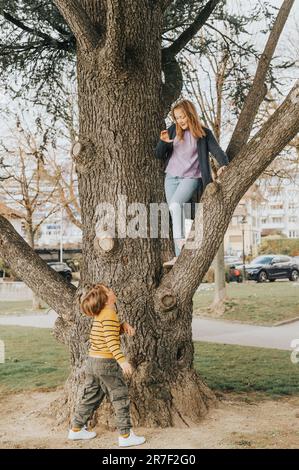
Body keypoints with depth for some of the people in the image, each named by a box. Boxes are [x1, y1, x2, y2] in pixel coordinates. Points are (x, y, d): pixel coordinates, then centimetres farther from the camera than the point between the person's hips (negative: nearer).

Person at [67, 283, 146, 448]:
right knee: (121, 398, 1)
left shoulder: (100, 314, 10)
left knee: (91, 396, 19)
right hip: (107, 363, -9)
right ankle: (126, 436, 4)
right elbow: (111, 340, -25)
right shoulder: (110, 314, -17)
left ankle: (76, 429, 27)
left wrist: (124, 325, 5)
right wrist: (122, 361, -30)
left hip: (92, 361, 9)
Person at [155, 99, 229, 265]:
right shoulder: (173, 130, 8)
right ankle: (179, 255, 3)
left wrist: (223, 164, -31)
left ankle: (180, 239, -28)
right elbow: (159, 155, 8)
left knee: (175, 204, -30)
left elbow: (217, 150, -10)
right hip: (171, 177, 4)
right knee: (175, 215, 1)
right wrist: (163, 142, -14)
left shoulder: (204, 133, -1)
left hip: (190, 177, -4)